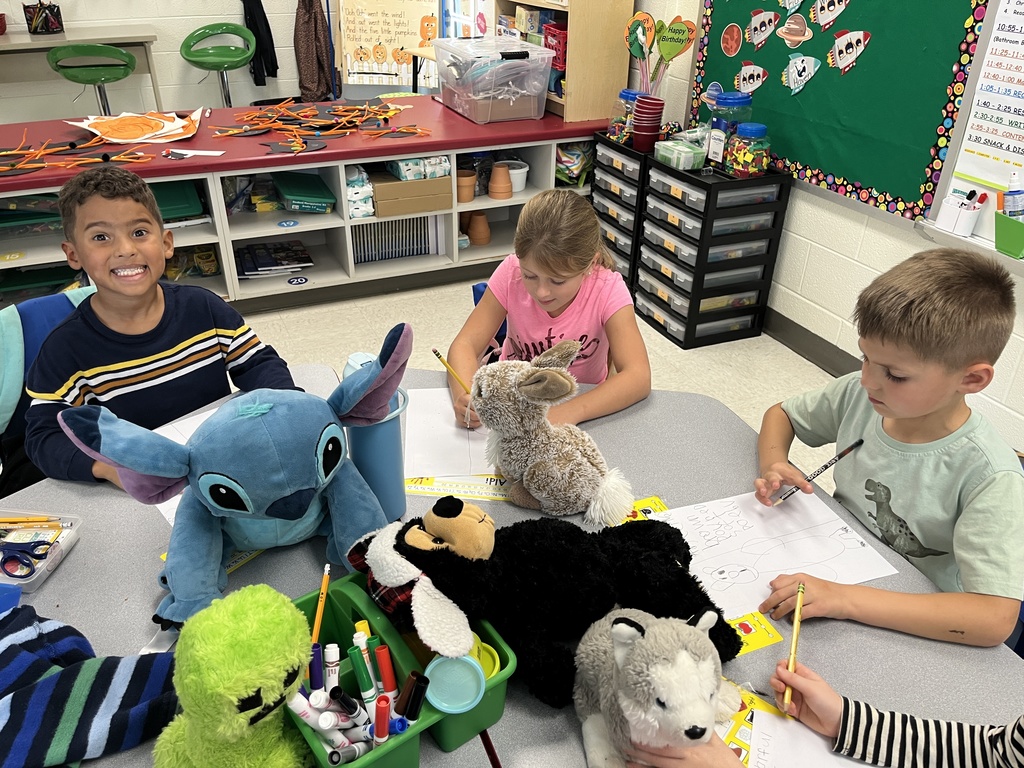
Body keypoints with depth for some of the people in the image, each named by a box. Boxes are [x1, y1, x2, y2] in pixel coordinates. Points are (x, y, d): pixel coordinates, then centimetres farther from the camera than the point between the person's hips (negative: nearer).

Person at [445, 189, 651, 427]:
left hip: (581, 403, -1)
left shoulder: (608, 290, -21)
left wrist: (568, 413, -43)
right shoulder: (511, 273, -17)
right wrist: (464, 395, -38)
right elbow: (466, 344, -16)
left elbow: (638, 377, -28)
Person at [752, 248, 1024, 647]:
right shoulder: (858, 393, -10)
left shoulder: (989, 477, -25)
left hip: (908, 628, -6)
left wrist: (845, 598, -39)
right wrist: (773, 465, -13)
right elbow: (780, 414, 10)